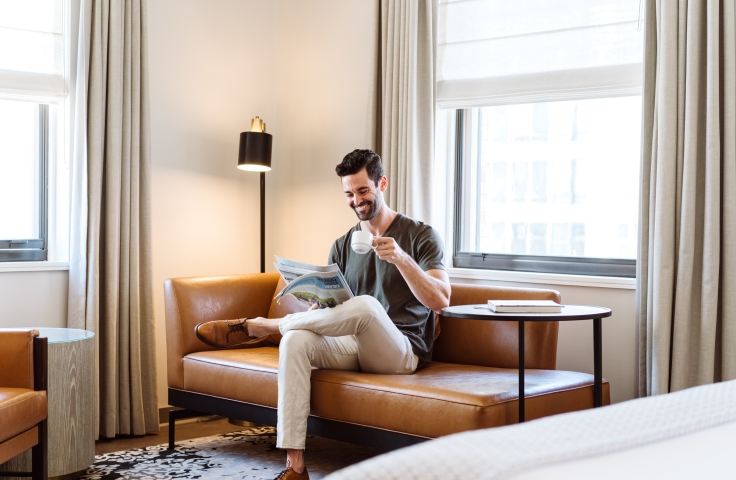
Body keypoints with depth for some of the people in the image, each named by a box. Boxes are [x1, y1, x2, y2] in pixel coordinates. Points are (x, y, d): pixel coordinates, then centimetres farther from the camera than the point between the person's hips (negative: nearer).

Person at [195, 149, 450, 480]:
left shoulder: (421, 236, -1)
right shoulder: (342, 246, 13)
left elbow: (440, 301, -13)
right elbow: (330, 309, 11)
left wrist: (400, 258, -26)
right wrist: (319, 303, -14)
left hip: (401, 353, -5)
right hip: (352, 345, 5)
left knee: (365, 305, -37)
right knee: (296, 340, -27)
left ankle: (255, 327, -17)